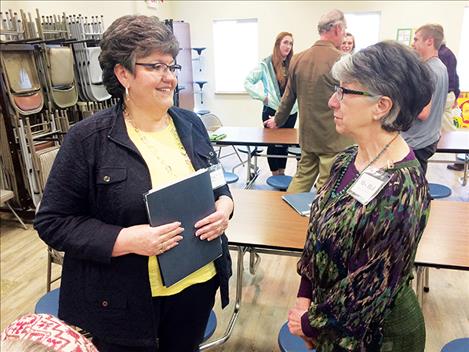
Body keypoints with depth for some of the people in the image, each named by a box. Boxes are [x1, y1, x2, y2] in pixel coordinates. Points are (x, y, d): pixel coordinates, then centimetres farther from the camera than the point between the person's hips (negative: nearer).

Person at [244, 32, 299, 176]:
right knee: (273, 143, 6)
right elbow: (248, 83, -5)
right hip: (272, 110, -3)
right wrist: (263, 97, -8)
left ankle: (282, 172, 26)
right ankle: (275, 174, 19)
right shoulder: (266, 64, -5)